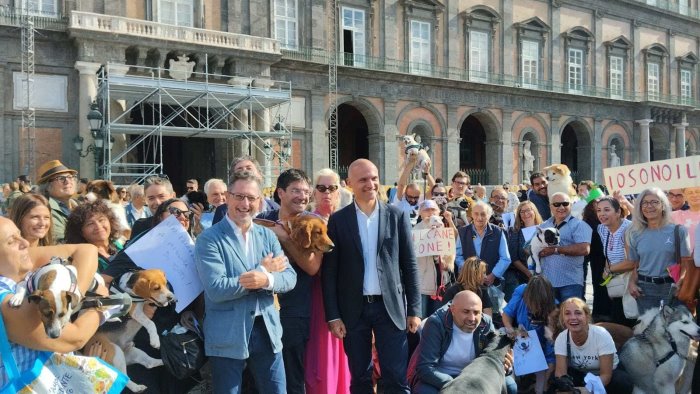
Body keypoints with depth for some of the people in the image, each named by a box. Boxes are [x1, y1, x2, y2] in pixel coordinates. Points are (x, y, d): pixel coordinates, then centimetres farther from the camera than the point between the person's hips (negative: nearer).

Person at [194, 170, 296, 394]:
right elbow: (216, 289, -19)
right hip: (227, 336, -4)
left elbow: (289, 277, 1)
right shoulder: (209, 239, -9)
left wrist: (267, 280, -22)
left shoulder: (267, 236, 8)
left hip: (267, 331, 5)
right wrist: (263, 271, -15)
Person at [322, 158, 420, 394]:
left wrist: (414, 309, 0)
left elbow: (409, 265, 3)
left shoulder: (397, 216, 2)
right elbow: (329, 272, 0)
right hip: (353, 309, 0)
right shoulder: (337, 221, 0)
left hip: (391, 307, 0)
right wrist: (333, 315, -5)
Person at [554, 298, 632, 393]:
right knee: (554, 380, -26)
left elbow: (606, 374, -27)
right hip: (581, 374, 1)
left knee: (622, 384, -33)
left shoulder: (602, 335, -26)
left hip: (610, 374, -1)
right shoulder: (561, 338, -18)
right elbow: (560, 371, -23)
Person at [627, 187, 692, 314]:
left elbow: (686, 263, -3)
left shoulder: (678, 231, -1)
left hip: (671, 288, -2)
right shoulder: (636, 234, 8)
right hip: (644, 289, 2)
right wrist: (632, 283, -4)